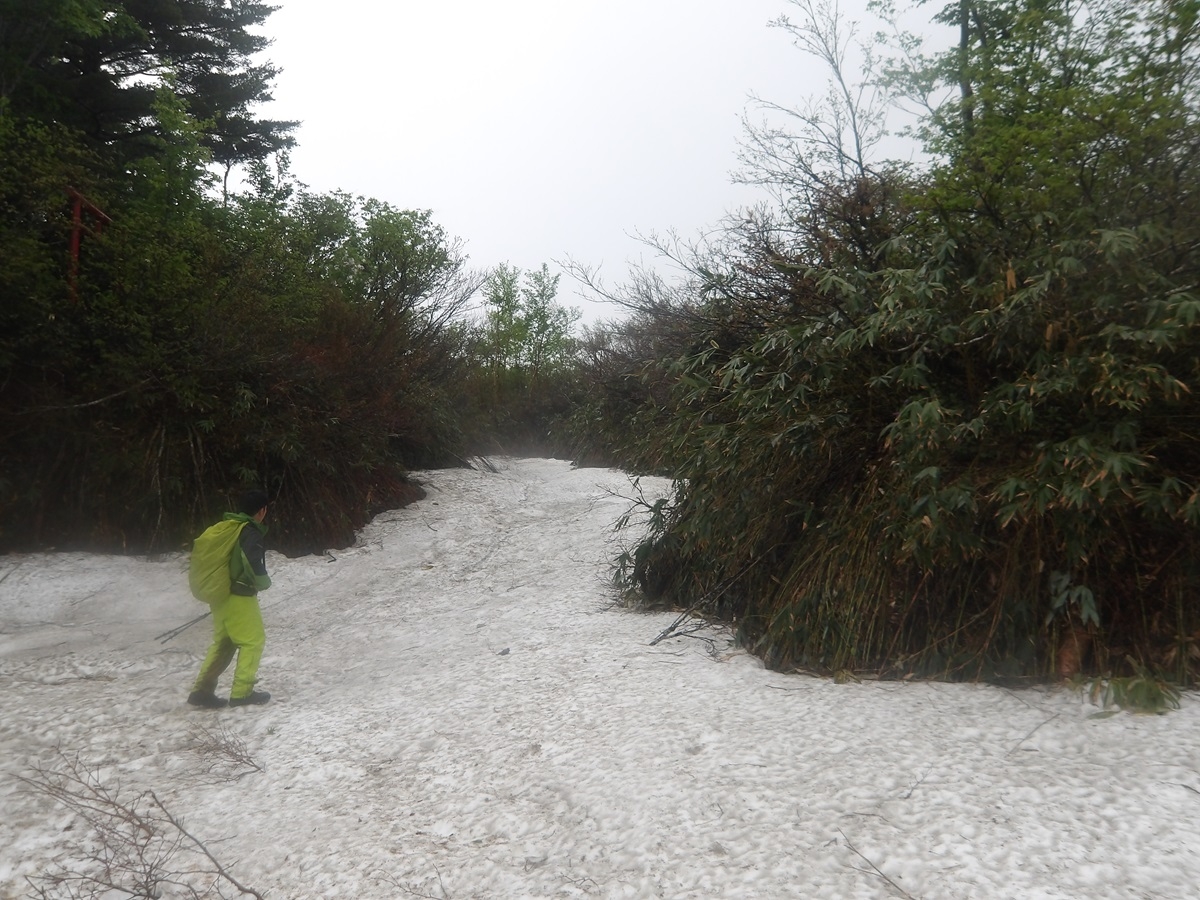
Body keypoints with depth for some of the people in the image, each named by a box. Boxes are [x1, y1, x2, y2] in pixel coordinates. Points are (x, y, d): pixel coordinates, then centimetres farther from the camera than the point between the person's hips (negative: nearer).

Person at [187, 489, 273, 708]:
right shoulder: (251, 534, -16)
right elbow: (255, 570, -24)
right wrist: (265, 583, -3)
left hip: (220, 595, 8)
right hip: (240, 598, -8)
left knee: (222, 643, 17)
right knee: (253, 641, 4)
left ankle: (202, 690, 17)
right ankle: (242, 693, 6)